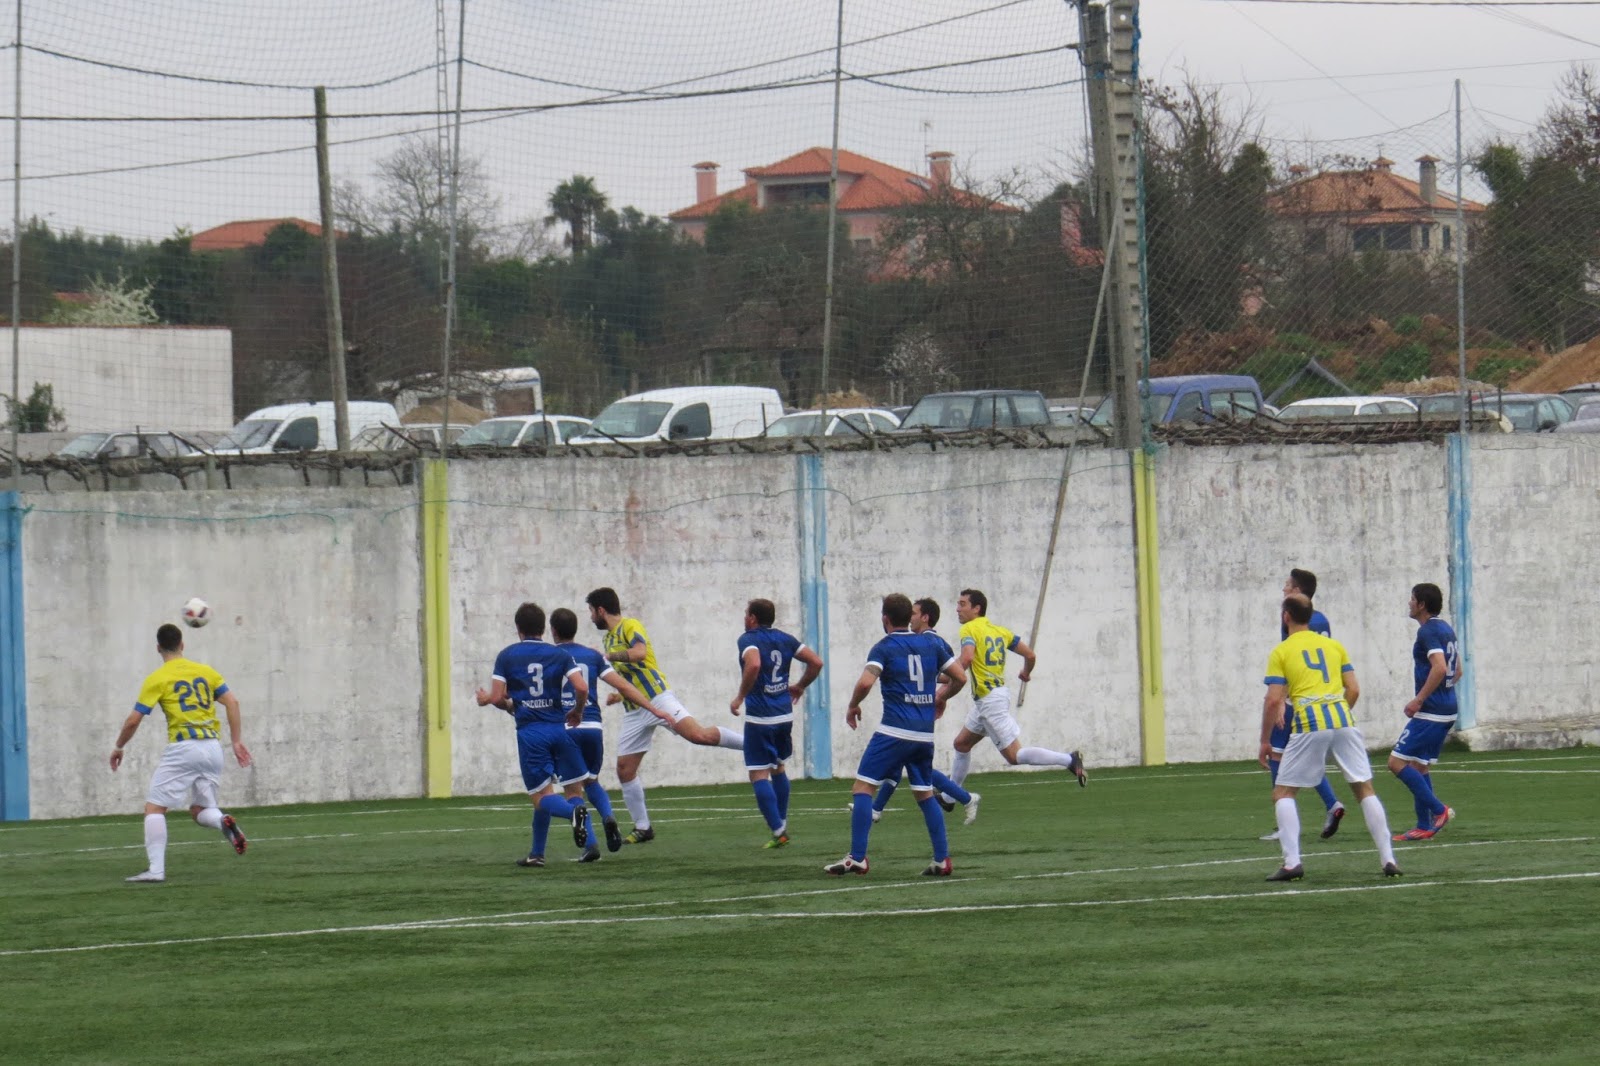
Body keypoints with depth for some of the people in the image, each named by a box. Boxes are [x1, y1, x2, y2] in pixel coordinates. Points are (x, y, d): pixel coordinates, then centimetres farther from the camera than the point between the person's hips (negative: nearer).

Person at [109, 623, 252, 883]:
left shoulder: (157, 679, 0)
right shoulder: (205, 671, 13)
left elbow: (133, 721, -2)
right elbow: (232, 702, 6)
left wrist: (118, 748, 13)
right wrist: (237, 741, 9)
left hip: (182, 748, -5)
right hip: (212, 748, 5)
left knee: (154, 807, 2)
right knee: (200, 809, 17)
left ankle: (155, 869, -10)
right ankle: (223, 821, -17)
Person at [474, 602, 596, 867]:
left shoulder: (506, 656, 3)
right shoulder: (559, 655, 6)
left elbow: (497, 697, -2)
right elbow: (582, 688, -6)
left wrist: (486, 699, 22)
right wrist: (577, 712, 13)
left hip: (529, 733, -1)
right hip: (558, 728, 1)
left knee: (542, 797, -1)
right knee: (573, 790, 9)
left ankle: (574, 812, -34)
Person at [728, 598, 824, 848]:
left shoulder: (748, 639, -9)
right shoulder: (784, 639, 9)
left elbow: (754, 664, -30)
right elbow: (816, 662, 8)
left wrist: (740, 697, -19)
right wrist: (800, 686, 22)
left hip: (759, 717, -7)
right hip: (785, 714, 7)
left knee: (759, 775, -3)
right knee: (778, 769, 23)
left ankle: (778, 832, -11)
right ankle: (782, 825, 25)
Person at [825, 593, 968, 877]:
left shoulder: (885, 647, -2)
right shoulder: (934, 643, 10)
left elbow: (866, 682, -16)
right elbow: (960, 677, 10)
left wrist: (853, 706, 3)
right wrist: (941, 697, 29)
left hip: (894, 730, -5)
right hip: (925, 734, 5)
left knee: (863, 788, -1)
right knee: (925, 794, 18)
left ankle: (857, 858, -10)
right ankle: (942, 860, 11)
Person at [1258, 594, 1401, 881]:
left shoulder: (1281, 652, 5)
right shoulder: (1334, 646, 16)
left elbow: (1274, 700, -2)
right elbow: (1354, 690, 13)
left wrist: (1265, 740, 6)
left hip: (1308, 727, -3)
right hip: (1343, 722, 3)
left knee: (1283, 793, 8)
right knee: (1365, 789, 10)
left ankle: (1292, 862, -6)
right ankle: (1388, 860, 2)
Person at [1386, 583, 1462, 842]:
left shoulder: (1428, 632, -15)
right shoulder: (1446, 629, 15)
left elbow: (1439, 668, -28)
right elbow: (1457, 671, 23)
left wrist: (1418, 700, -22)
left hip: (1430, 712, -10)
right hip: (1447, 709, 10)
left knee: (1397, 762, -8)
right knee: (1418, 765, 14)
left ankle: (1438, 810, -9)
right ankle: (1425, 826, 13)